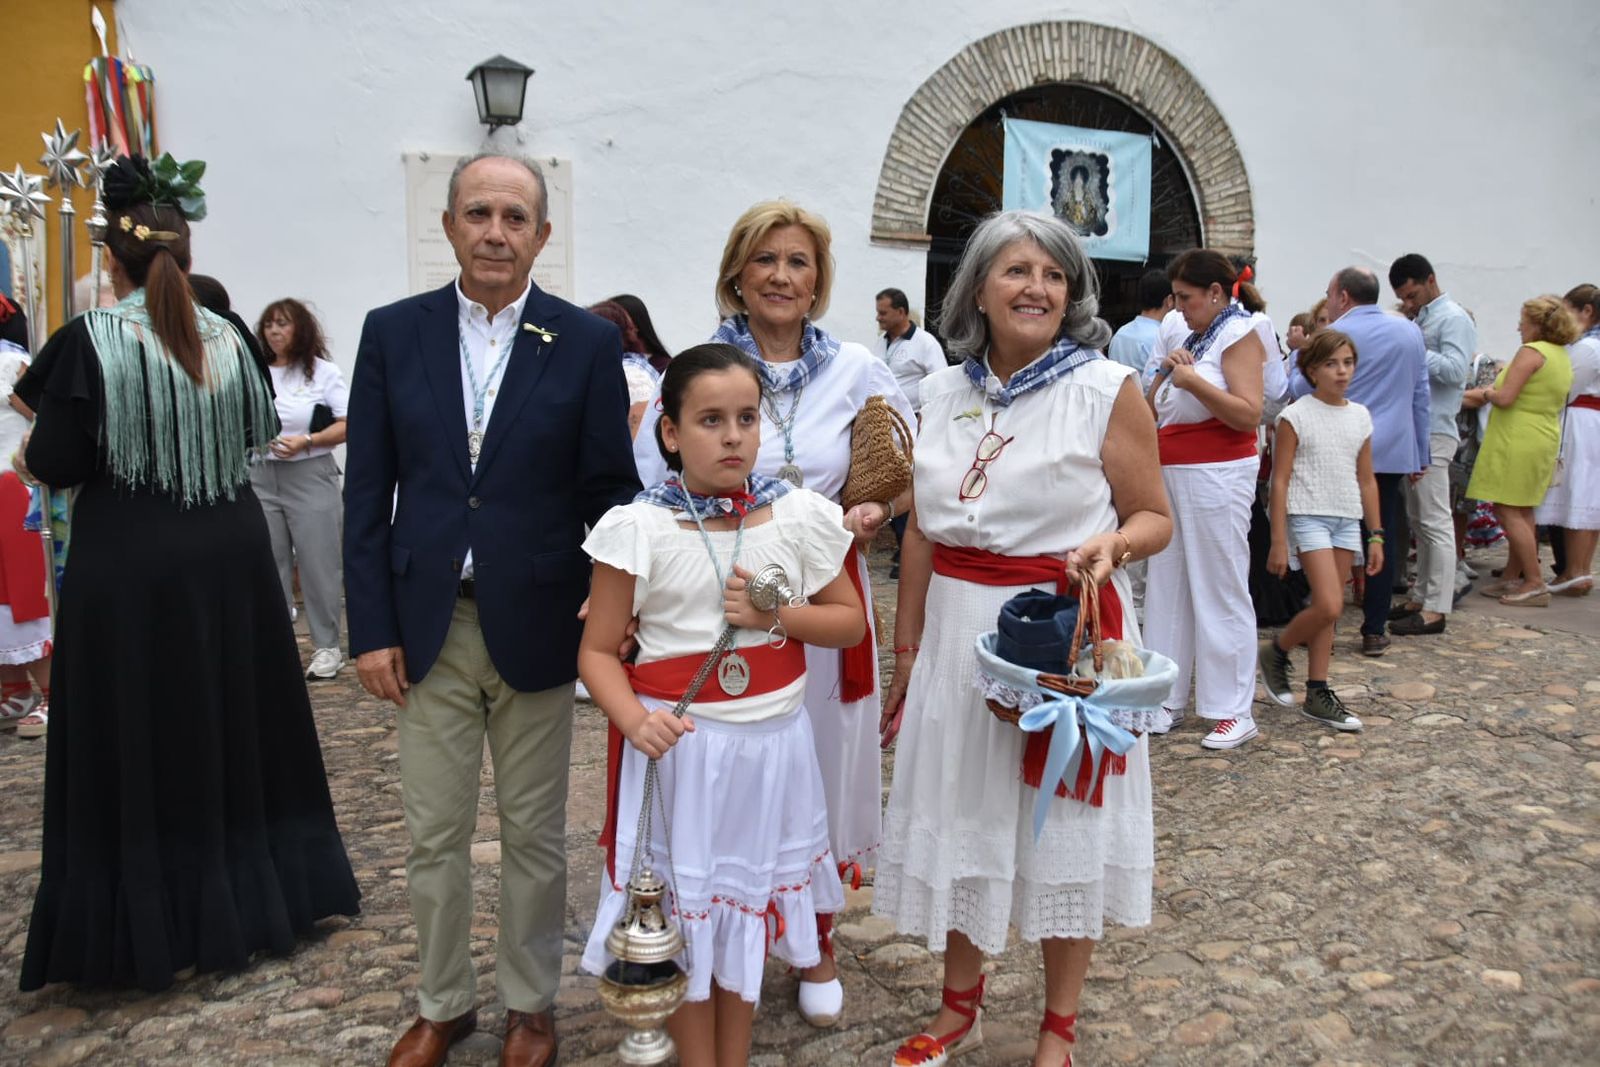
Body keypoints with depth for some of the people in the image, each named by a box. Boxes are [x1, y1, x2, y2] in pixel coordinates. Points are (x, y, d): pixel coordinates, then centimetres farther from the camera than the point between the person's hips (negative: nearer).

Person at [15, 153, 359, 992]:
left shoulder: (90, 340, -12)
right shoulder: (228, 338, 1)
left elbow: (54, 465, -12)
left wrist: (39, 448, 9)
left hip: (129, 569, -4)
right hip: (228, 555, 5)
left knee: (139, 745, 5)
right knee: (233, 724, 16)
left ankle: (146, 925, 14)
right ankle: (249, 896, 28)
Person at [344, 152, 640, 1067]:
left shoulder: (587, 342, -3)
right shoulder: (394, 332, 2)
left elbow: (609, 492, -2)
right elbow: (368, 493, 2)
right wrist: (372, 627, -2)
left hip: (536, 626, -1)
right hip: (427, 626, 2)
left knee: (536, 835, 13)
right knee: (435, 837, 13)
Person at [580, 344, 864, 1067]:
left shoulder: (800, 516, -4)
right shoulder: (638, 529, -10)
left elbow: (850, 622, 6)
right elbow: (598, 651, -7)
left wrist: (776, 616, -13)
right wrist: (634, 721, -25)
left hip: (773, 741, 3)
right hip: (680, 745, -2)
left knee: (749, 902, 18)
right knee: (687, 908, 10)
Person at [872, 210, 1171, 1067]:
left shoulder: (1107, 389, -7)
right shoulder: (946, 393, 5)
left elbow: (1155, 520, -3)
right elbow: (921, 530, 10)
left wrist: (1113, 545, -25)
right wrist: (906, 649, 11)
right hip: (958, 633, 4)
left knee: (1062, 826, 9)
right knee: (959, 816, 14)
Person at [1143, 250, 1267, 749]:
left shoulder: (1240, 333, -6)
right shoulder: (1195, 336, 18)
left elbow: (1249, 415, -18)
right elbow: (1152, 409, 20)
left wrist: (1193, 381, -24)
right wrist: (1165, 374, 4)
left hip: (1216, 474, -8)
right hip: (1172, 473, 8)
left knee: (1221, 590, -4)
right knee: (1166, 586, 8)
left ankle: (1233, 711, 3)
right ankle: (1168, 697, 16)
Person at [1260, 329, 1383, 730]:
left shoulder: (1360, 416, 9)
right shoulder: (1296, 416, -7)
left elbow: (1366, 480, 15)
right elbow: (1280, 481, -8)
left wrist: (1375, 535, 12)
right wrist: (1278, 543, -11)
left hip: (1347, 519, 6)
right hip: (1309, 516, -5)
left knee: (1327, 609, 7)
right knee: (1329, 605, -14)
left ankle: (1317, 694, 14)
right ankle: (1275, 651, 11)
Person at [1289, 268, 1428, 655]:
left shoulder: (1335, 334, -7)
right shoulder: (1410, 332, 9)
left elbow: (1301, 388, 0)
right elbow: (1422, 396, 13)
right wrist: (1420, 454, 19)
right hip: (1394, 452, 4)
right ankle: (1374, 631, 10)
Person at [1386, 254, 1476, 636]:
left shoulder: (1454, 319, -7)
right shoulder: (1419, 321, 18)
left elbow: (1456, 369, -20)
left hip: (1433, 432, -9)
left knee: (1435, 521, -7)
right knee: (1418, 521, 14)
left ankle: (1436, 608, -4)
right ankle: (1422, 596, 22)